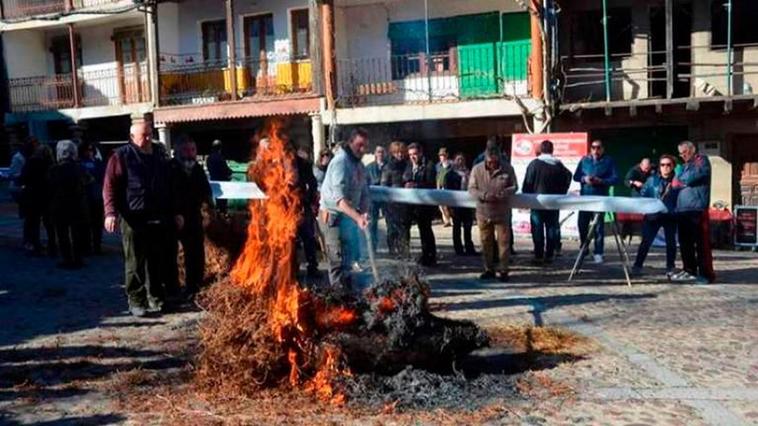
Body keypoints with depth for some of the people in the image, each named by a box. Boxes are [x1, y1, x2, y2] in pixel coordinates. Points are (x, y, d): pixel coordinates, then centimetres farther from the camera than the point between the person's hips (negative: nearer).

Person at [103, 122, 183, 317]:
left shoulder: (160, 154, 14)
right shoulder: (121, 157, -3)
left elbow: (168, 187, 21)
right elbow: (110, 187, -7)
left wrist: (176, 212, 19)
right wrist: (111, 213, -19)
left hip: (159, 219, 5)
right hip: (133, 220, -5)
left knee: (157, 262, 9)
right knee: (135, 264, 1)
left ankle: (156, 298, 20)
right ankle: (135, 301, 11)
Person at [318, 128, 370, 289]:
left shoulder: (359, 165, 7)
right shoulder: (340, 162, -21)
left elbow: (363, 193, 9)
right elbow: (339, 198, -33)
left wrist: (364, 213, -11)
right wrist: (358, 217, -43)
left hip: (348, 216, 9)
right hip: (333, 215, -9)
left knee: (348, 258, 20)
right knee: (338, 260, -8)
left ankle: (347, 291, 34)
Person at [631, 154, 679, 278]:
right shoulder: (652, 179, 4)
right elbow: (643, 194, 3)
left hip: (670, 216, 0)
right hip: (653, 215, 0)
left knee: (670, 241, 7)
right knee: (646, 240, 0)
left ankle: (670, 268, 19)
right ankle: (637, 266, 7)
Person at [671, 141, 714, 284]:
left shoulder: (702, 160, 4)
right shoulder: (685, 166, 26)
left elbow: (693, 177, -9)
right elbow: (676, 183, 22)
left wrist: (678, 181, 6)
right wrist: (677, 183, 1)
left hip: (697, 208, -7)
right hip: (682, 208, 8)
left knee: (701, 242, -7)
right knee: (685, 242, 8)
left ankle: (706, 273, -6)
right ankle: (689, 270, 17)